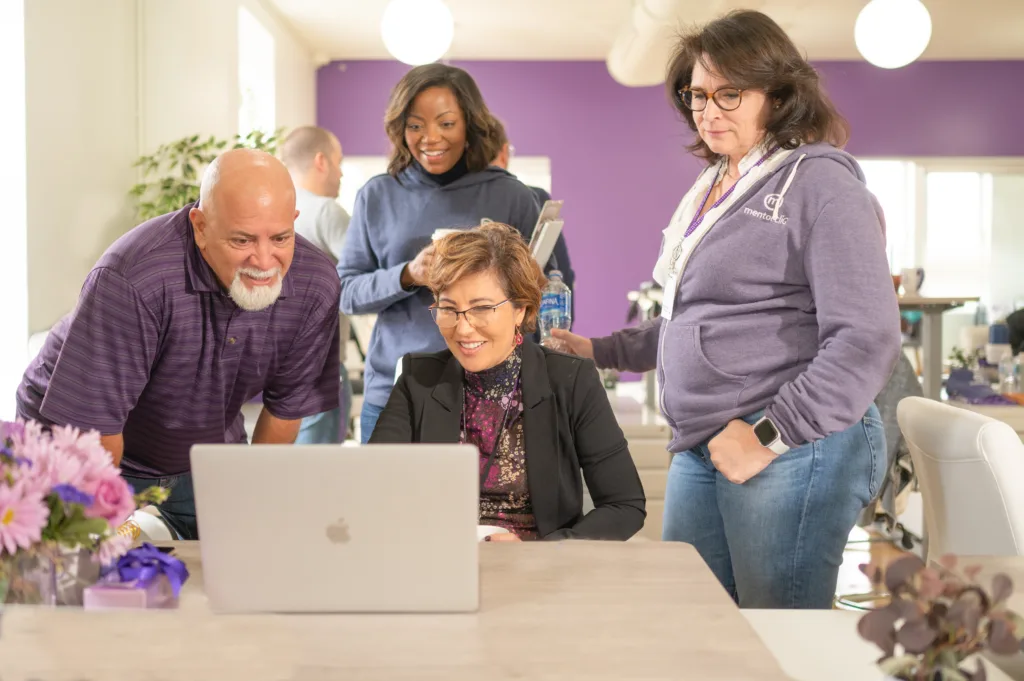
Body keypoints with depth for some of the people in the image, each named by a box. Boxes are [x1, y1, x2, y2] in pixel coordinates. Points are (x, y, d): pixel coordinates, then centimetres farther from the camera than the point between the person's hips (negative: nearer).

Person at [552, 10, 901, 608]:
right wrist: (599, 351, 20)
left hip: (794, 448, -8)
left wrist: (770, 435, -17)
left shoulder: (819, 182, -8)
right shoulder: (711, 189, 19)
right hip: (699, 449, 8)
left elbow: (868, 341, -16)